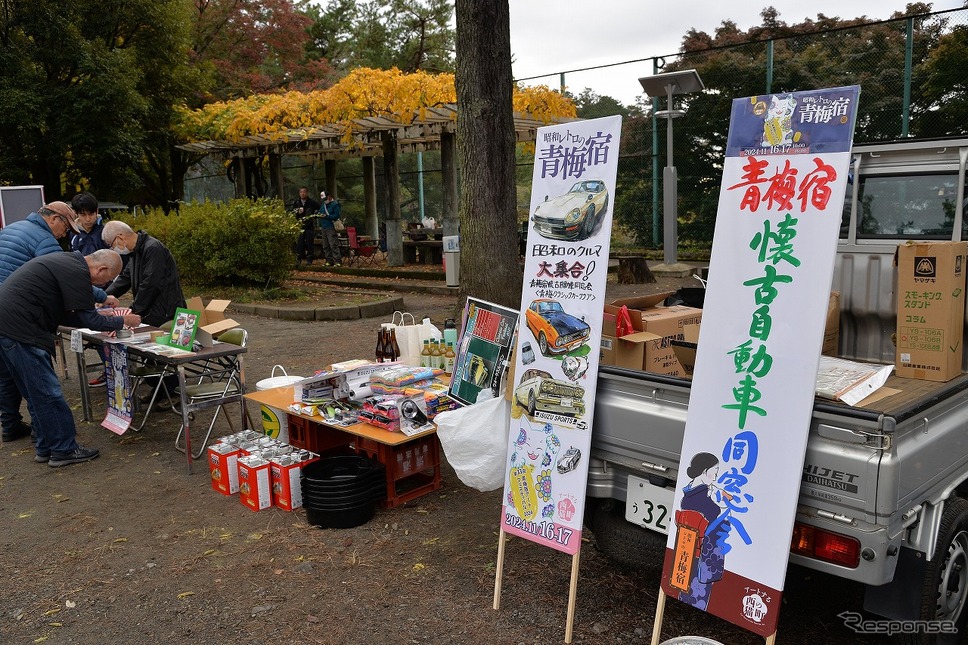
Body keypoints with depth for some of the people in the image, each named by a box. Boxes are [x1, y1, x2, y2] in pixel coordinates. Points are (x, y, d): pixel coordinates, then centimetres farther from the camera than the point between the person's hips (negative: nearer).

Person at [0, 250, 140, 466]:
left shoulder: (66, 262, 17)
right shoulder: (77, 272, -15)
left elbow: (63, 315, 21)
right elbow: (90, 320, -11)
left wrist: (105, 322, 17)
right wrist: (122, 321, 5)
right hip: (20, 330, -10)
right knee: (47, 392, -2)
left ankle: (46, 448, 24)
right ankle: (64, 450, 7)